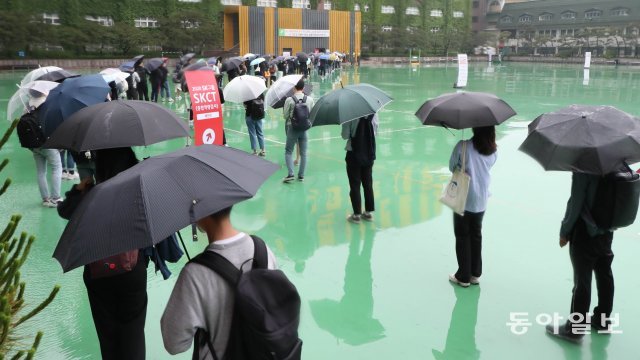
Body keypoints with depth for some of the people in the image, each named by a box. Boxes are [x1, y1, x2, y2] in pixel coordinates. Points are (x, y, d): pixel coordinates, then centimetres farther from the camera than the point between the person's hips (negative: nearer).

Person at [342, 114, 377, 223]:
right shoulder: (373, 114, -6)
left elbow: (345, 135, -14)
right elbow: (375, 131, 3)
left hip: (354, 154, -4)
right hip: (369, 154, 4)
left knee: (355, 185, 6)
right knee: (368, 184, 15)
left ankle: (356, 214, 11)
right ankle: (368, 212, 23)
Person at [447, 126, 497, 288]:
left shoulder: (463, 147, -19)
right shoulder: (493, 151, -4)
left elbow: (452, 167, -8)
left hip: (463, 200, -4)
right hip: (482, 200, 5)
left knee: (462, 237, 8)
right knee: (476, 235, 18)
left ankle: (463, 277, 16)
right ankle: (475, 274, 26)